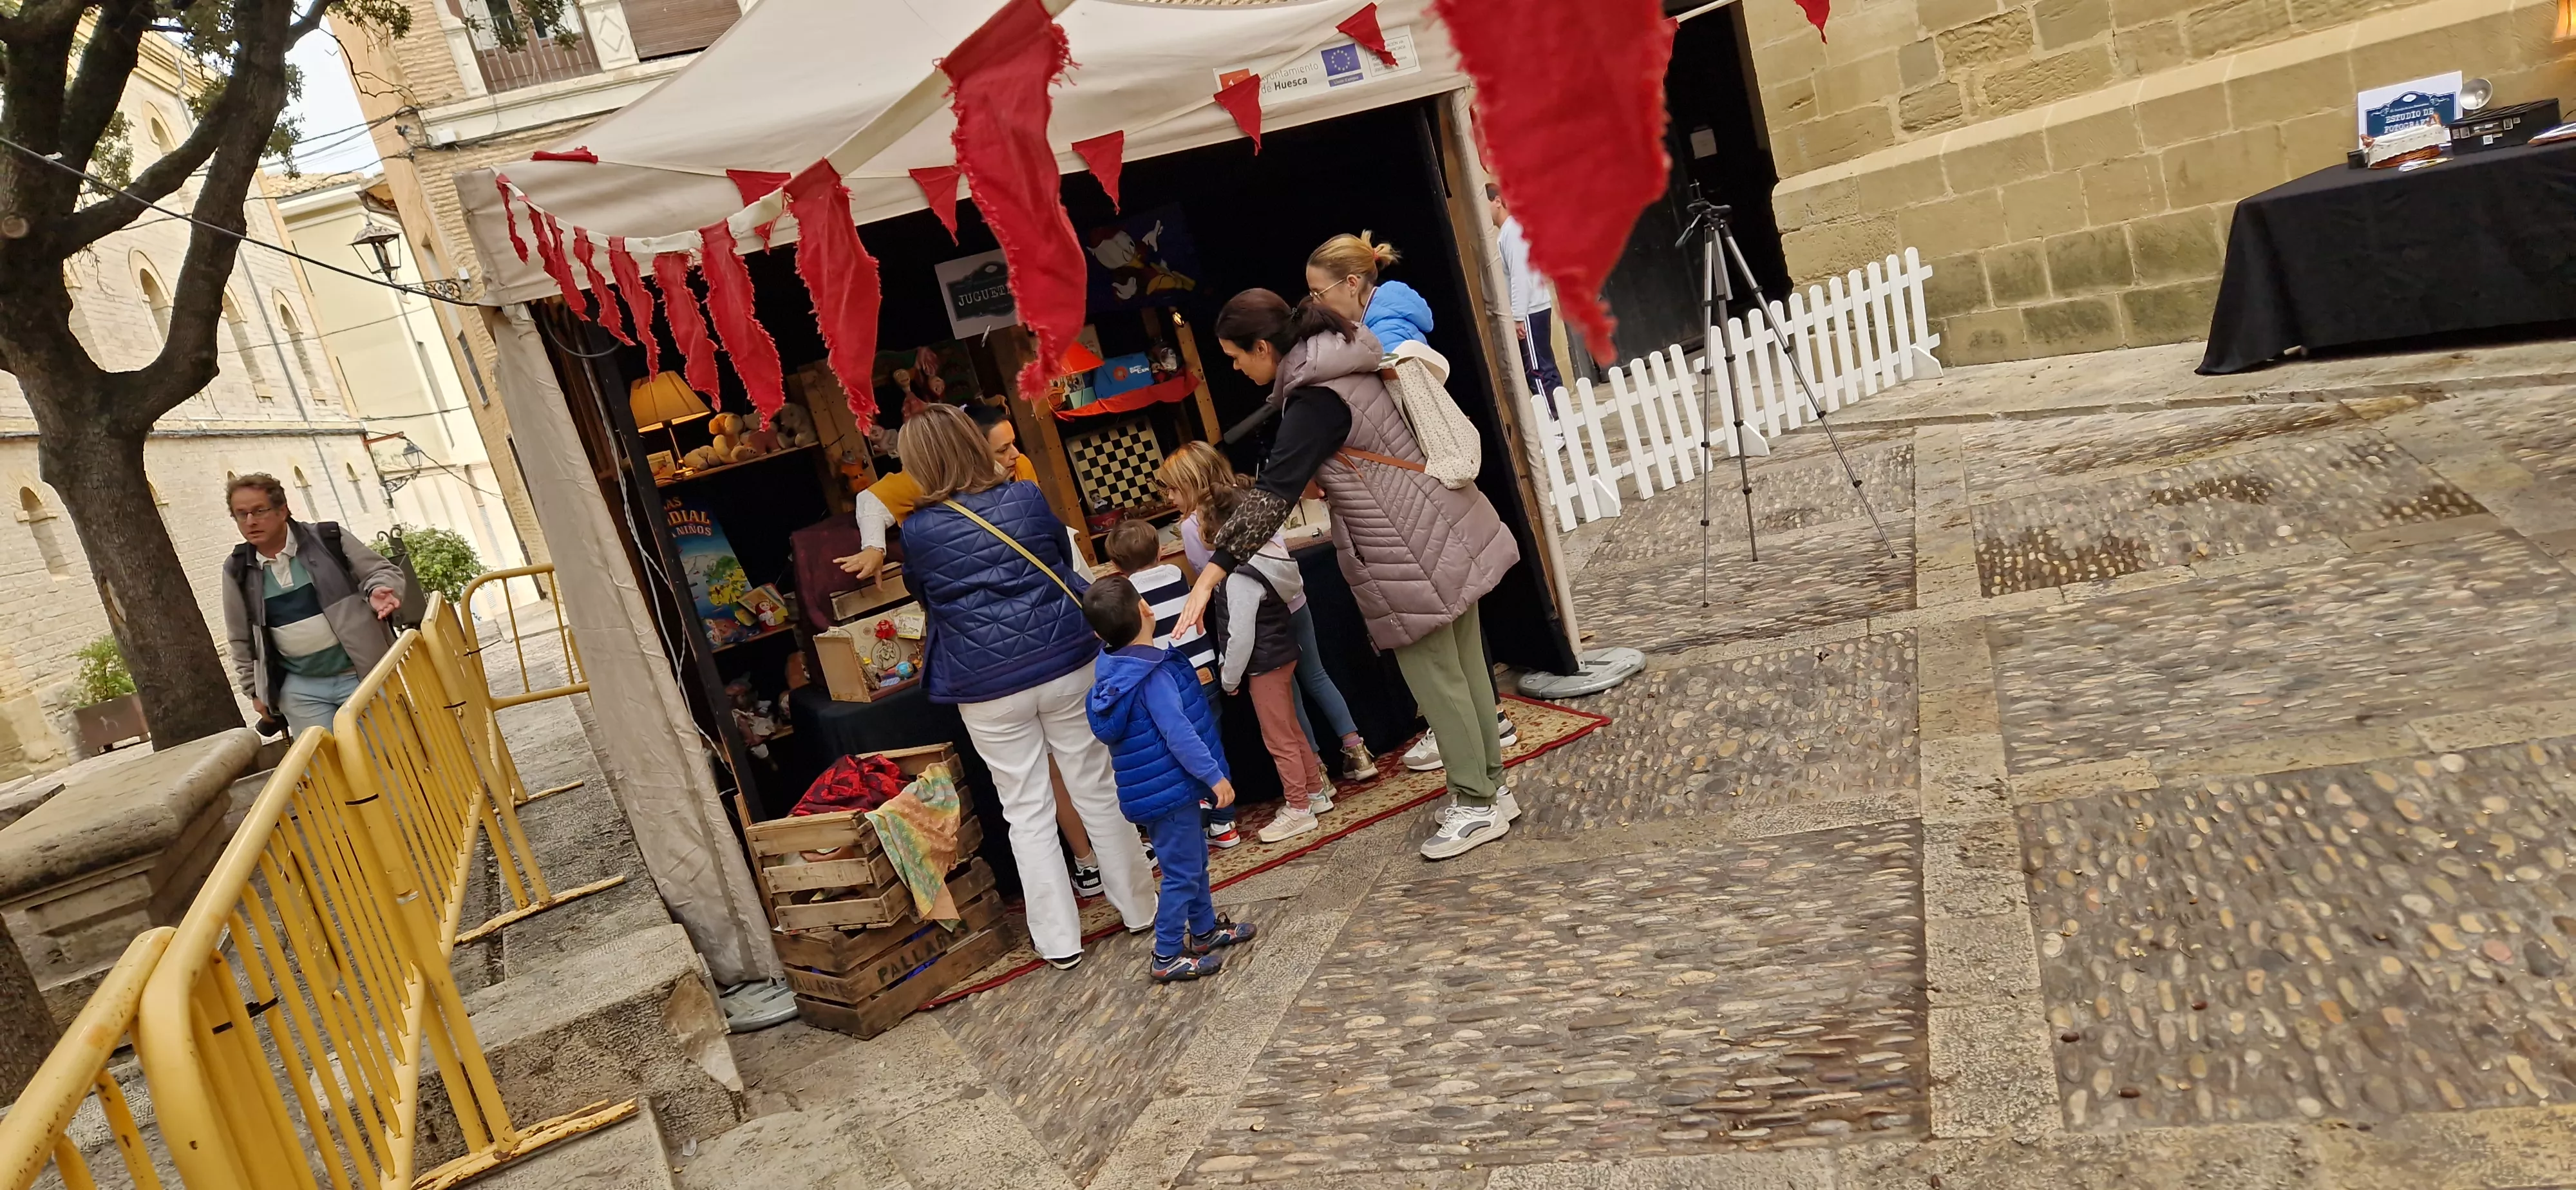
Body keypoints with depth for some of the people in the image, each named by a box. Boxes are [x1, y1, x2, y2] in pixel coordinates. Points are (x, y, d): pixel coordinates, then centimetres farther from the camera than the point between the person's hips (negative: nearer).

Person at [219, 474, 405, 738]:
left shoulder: (327, 539, -4)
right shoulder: (238, 570, 6)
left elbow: (383, 571, 0)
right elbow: (242, 639, 15)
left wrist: (377, 591, -22)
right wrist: (255, 689, 15)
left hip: (361, 674, -2)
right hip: (301, 689, 3)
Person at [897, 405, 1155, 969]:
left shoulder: (916, 531, -7)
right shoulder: (1026, 497, -3)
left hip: (987, 690, -1)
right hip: (1066, 666, 2)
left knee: (1027, 812, 9)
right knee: (1098, 791, 13)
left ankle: (1060, 939, 16)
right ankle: (1139, 907, 25)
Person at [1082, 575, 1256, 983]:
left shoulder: (1114, 669, 4)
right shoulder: (1153, 675, -25)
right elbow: (1178, 734, -26)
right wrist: (1214, 776, -19)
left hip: (1155, 787, 9)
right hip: (1168, 790, -9)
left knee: (1194, 859, 23)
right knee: (1182, 871, 2)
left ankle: (1206, 929, 37)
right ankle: (1167, 956, 12)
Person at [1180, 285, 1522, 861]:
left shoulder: (1315, 402, -19)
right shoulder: (1347, 365, 9)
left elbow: (1270, 497, -28)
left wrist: (1209, 577, -30)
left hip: (1408, 554, -10)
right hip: (1445, 531, 10)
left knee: (1436, 679, 2)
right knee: (1466, 666, 15)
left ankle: (1475, 805, 14)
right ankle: (1490, 789, 27)